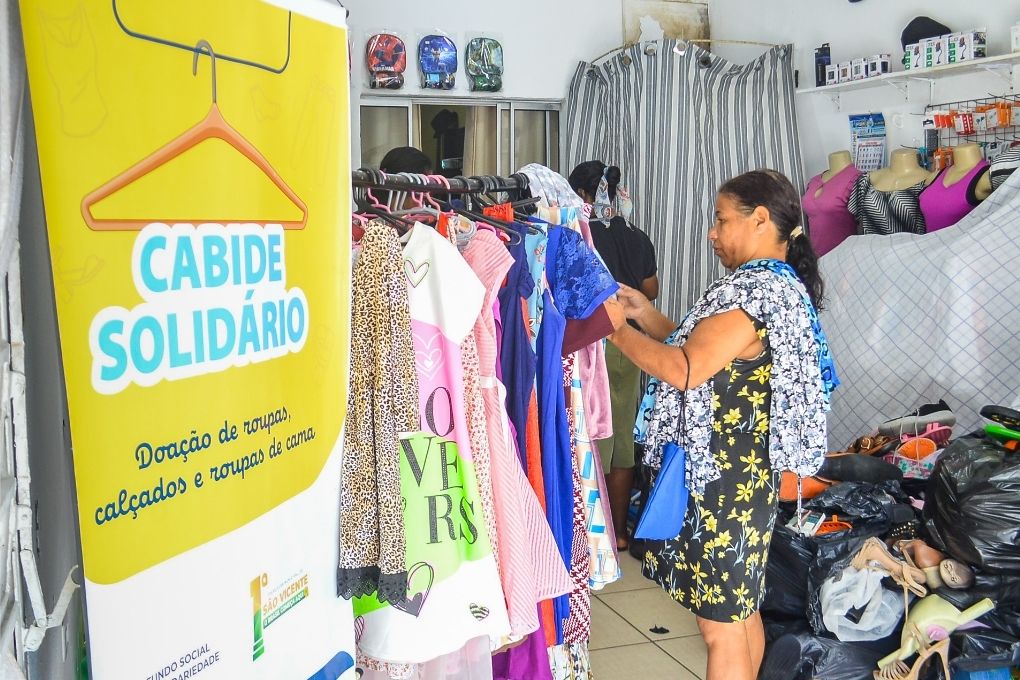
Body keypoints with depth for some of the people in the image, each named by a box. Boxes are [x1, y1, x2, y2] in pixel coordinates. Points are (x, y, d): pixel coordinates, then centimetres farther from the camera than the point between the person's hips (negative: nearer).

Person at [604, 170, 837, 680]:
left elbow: (684, 371, -26)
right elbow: (702, 351, 18)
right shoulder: (781, 285, 14)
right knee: (741, 609, 22)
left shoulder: (754, 290, -19)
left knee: (721, 627, 0)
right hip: (745, 473, 11)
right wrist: (645, 313, 10)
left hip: (722, 480, -11)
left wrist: (618, 329, -14)